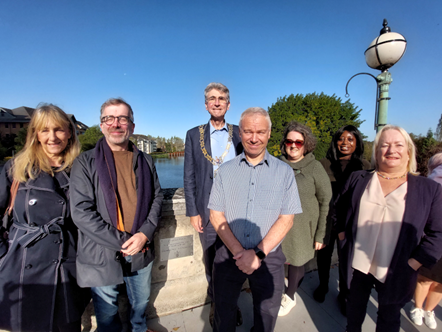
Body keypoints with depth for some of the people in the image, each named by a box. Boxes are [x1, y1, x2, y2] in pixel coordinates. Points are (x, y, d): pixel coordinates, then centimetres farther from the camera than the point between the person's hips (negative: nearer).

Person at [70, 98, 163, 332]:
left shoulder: (145, 161, 2)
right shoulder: (85, 163, -7)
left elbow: (157, 198, 3)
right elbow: (81, 212, -13)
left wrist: (145, 234, -11)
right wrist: (121, 241, -16)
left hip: (142, 249, 3)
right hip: (102, 254, -2)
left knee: (141, 303, 24)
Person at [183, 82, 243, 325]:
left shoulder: (239, 133, 3)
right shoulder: (194, 135, 2)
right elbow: (189, 177, 1)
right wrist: (192, 211, -2)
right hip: (208, 211, 0)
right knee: (211, 260, 15)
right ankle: (215, 301, 40)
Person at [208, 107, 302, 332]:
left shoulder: (284, 172, -4)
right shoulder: (225, 170, -1)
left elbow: (286, 219, -7)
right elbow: (216, 215, -4)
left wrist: (258, 253, -15)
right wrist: (239, 252, -13)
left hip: (269, 257, 0)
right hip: (228, 254, 1)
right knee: (223, 313, 19)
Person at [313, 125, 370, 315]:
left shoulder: (364, 166, 1)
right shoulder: (324, 163, -3)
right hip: (327, 220, 0)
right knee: (324, 254, 15)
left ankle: (344, 295, 38)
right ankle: (323, 286, 42)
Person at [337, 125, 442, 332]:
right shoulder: (358, 179, -3)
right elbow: (340, 209, 5)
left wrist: (411, 265, -11)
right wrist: (343, 237, 0)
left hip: (395, 272, 0)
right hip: (357, 265, 1)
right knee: (355, 306, 23)